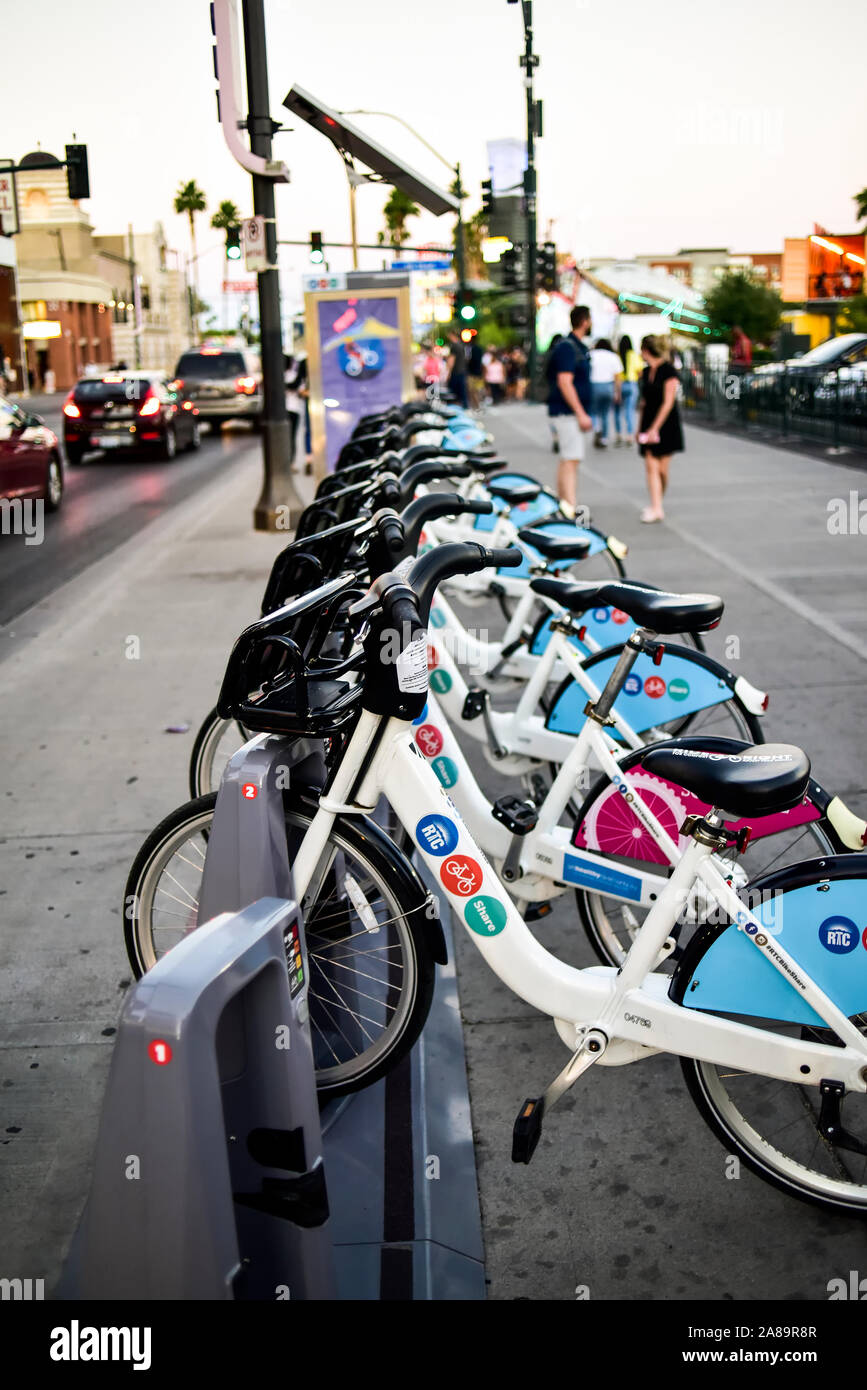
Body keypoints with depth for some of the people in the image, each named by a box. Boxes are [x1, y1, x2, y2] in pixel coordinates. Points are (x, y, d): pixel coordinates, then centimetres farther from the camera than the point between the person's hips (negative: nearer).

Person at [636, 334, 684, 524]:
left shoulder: (668, 371, -10)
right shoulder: (646, 372, 11)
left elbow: (668, 403, -14)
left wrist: (654, 428, -18)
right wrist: (640, 427, 13)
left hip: (666, 423, -6)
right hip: (649, 424, 6)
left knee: (662, 469, 0)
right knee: (651, 467, -7)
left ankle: (657, 504, 16)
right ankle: (656, 508, -11)